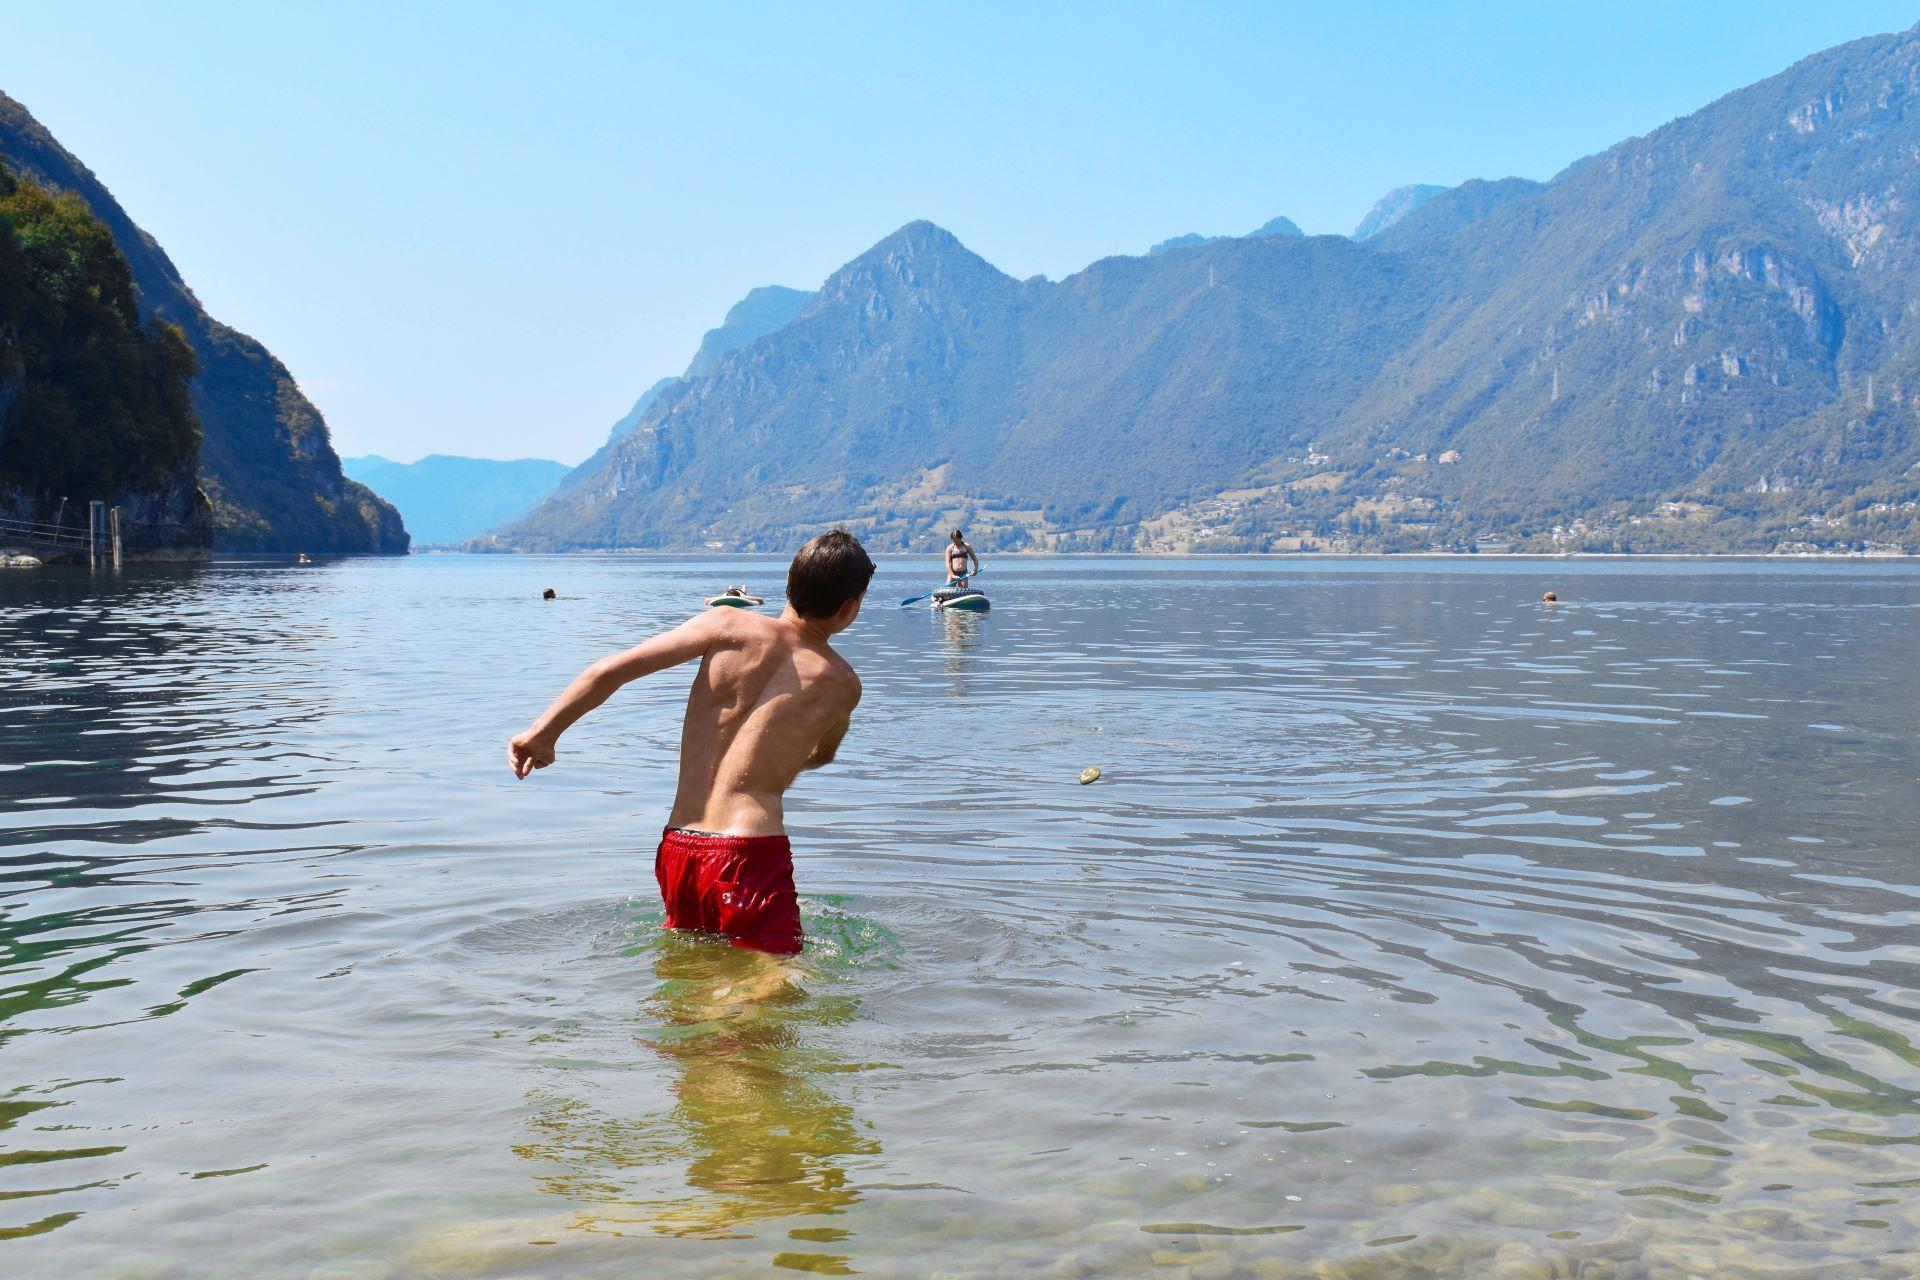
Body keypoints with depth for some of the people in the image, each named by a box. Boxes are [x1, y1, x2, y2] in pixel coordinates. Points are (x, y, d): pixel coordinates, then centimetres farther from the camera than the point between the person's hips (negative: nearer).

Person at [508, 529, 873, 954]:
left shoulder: (728, 625, 1)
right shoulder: (843, 684, 2)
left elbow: (610, 671, -4)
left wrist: (542, 733, 6)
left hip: (676, 848, 4)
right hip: (751, 851, -4)